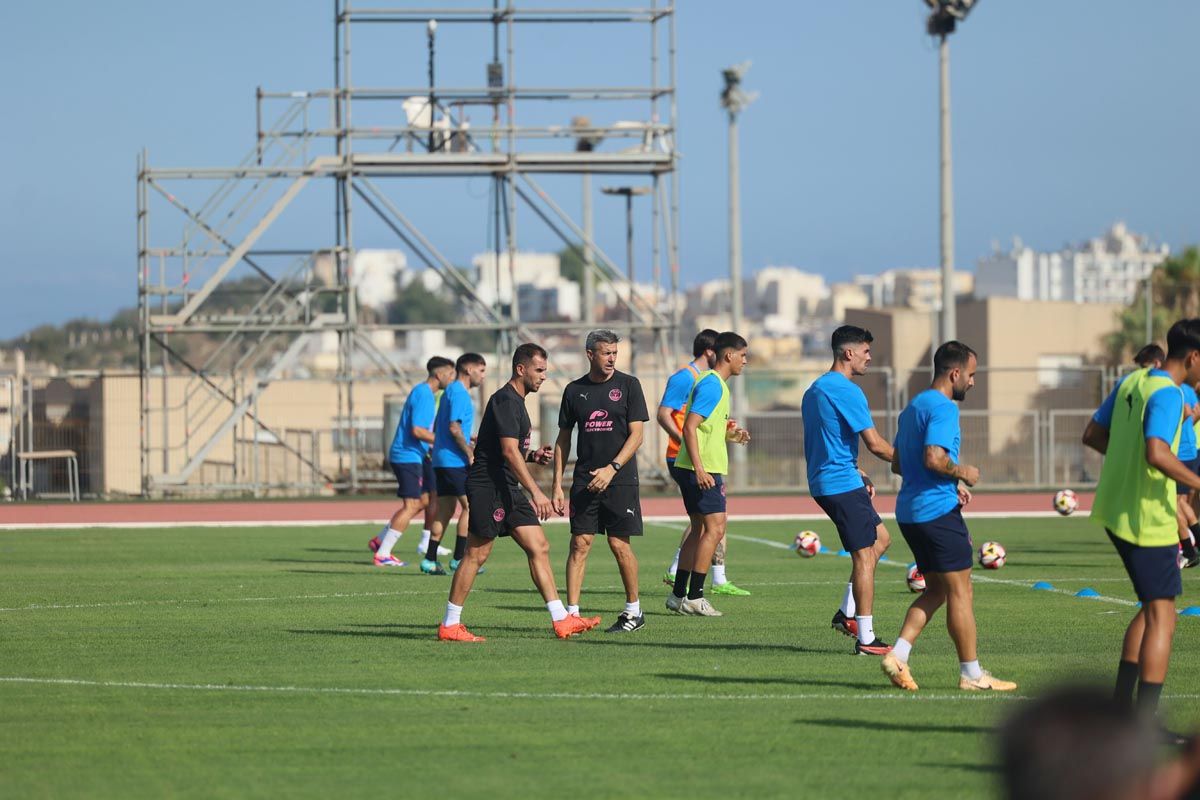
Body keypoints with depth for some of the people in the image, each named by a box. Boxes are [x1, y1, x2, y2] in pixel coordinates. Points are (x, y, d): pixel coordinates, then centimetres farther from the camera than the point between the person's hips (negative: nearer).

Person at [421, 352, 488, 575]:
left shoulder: (450, 391, 20)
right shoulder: (459, 393, -11)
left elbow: (437, 428, 24)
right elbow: (454, 427, -20)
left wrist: (468, 445, 23)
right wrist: (470, 454, -15)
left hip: (441, 460, 10)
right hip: (455, 461, -10)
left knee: (445, 509, 9)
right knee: (470, 506, -7)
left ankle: (430, 560, 7)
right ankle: (458, 559, -9)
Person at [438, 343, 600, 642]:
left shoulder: (516, 401, 18)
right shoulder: (505, 400, -14)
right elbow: (508, 451, -22)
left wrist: (533, 456, 8)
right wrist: (536, 492, -25)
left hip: (507, 488, 10)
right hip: (487, 486, -10)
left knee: (539, 548, 5)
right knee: (476, 555, -6)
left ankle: (562, 621, 3)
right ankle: (449, 625, 1)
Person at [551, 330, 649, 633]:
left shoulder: (628, 385, 0)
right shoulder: (574, 390, 8)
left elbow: (636, 435, -4)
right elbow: (563, 440, 13)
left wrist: (612, 468, -16)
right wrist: (557, 486, 6)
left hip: (620, 480, -2)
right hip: (584, 480, 2)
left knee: (619, 545, -2)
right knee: (580, 543, -4)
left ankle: (633, 611, 13)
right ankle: (572, 613, -4)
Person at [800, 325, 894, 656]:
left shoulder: (814, 390, 16)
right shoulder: (846, 391, -15)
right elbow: (875, 444, -17)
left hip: (823, 481, 10)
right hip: (843, 484, -10)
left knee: (880, 538, 19)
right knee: (864, 555, -6)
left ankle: (846, 613, 16)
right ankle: (865, 638, -6)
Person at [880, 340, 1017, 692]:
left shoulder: (913, 407, 17)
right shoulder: (943, 409, -14)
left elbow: (898, 463, 23)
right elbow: (934, 458, -27)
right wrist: (963, 473, -9)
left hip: (910, 513, 10)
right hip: (938, 511, -10)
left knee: (936, 589, 15)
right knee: (959, 590, -2)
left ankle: (898, 655, 3)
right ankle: (971, 674, 2)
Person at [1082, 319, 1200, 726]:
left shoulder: (1131, 382, 9)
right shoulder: (1167, 394, -18)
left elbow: (1092, 434, 17)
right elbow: (1157, 454, -31)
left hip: (1115, 510, 9)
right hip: (1147, 520, -9)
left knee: (1153, 606, 20)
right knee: (1161, 616, -3)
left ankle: (1121, 700, 19)